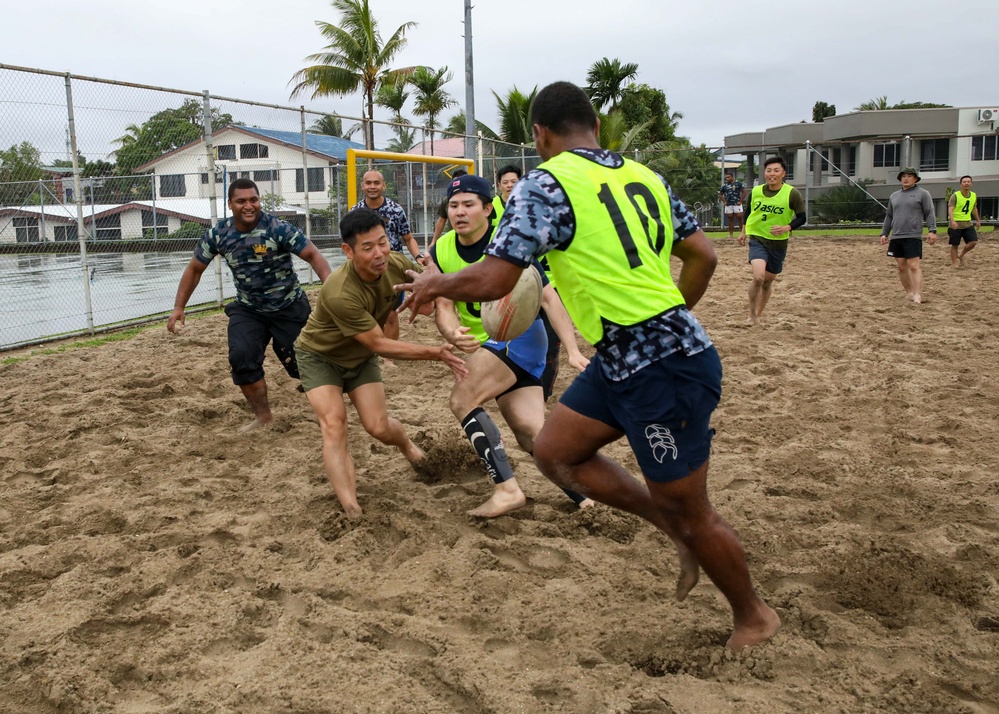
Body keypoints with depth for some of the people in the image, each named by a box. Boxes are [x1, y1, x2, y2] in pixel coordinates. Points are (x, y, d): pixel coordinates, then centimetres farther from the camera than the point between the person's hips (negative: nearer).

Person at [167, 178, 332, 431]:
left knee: (301, 360, 1)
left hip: (289, 308, -3)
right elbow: (195, 269, 4)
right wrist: (179, 308, 2)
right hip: (247, 309, 3)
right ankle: (263, 416, 2)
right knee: (241, 357, -16)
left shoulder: (278, 228, -21)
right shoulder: (218, 234, -9)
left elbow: (313, 255, -22)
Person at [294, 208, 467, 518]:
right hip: (320, 356, -4)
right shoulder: (339, 293, -40)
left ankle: (407, 445, 34)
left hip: (360, 357, 4)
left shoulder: (398, 264, -24)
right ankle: (351, 509, -22)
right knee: (333, 423, -20)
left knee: (379, 428, -2)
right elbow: (379, 344, -31)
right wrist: (436, 353, -33)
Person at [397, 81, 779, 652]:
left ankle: (755, 615, 31)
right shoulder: (642, 174, 11)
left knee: (688, 509, 8)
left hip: (666, 369, -9)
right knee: (556, 453, 15)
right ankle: (681, 533, 23)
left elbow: (492, 281, -17)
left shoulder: (545, 185, -12)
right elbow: (703, 255, 14)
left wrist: (433, 284, 3)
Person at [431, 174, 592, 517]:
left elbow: (547, 296, -16)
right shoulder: (440, 252, -2)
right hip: (485, 346, 6)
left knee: (462, 399, -20)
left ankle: (507, 488, -16)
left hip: (520, 334, -6)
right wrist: (453, 334, -30)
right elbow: (443, 306, -6)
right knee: (530, 433, 0)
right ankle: (582, 492, 11)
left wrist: (573, 350, -24)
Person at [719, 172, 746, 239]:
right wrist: (724, 201, 6)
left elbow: (744, 192, -1)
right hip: (728, 205, 4)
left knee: (739, 217, -4)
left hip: (737, 204, -3)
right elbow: (720, 194, 20)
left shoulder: (738, 183, 0)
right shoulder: (724, 185, 10)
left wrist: (740, 201, -8)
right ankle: (731, 234, 9)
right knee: (730, 219, 6)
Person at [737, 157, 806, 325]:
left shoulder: (792, 194, -11)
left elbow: (801, 218, -5)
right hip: (757, 239, -1)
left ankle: (759, 314, 36)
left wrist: (786, 227, -22)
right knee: (758, 277, -23)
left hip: (779, 243, 1)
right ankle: (752, 314, -3)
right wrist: (743, 232, 15)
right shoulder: (756, 191, -3)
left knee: (767, 281, 13)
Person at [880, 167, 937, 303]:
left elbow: (929, 214, -3)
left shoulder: (922, 194, 3)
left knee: (914, 266, -12)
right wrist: (884, 233, 14)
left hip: (913, 237, -5)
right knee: (901, 267, 7)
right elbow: (889, 216, 21)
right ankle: (908, 292, 18)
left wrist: (932, 231, -14)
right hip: (896, 237, 6)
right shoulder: (894, 196, 17)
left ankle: (917, 295, -16)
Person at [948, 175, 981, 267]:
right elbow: (950, 209, -20)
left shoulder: (974, 195, 6)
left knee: (973, 242, -5)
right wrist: (952, 221, -35)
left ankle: (961, 256, 18)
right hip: (956, 224, -5)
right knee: (955, 245, 2)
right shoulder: (955, 196, -11)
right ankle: (954, 263, 12)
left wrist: (978, 220, 27)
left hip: (968, 223, 5)